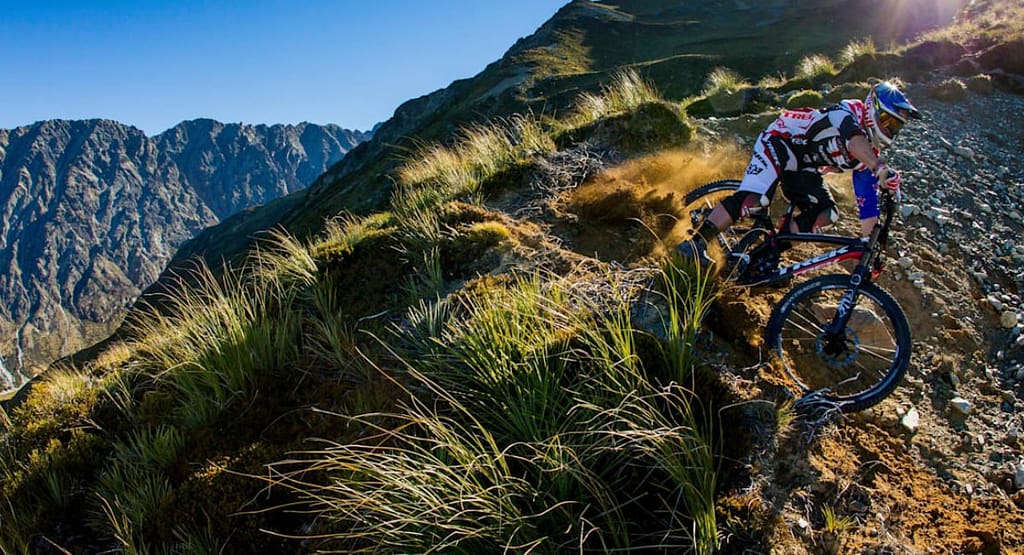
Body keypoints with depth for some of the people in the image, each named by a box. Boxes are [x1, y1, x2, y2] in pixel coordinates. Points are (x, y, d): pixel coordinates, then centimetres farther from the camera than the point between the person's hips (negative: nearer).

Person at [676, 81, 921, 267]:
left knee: (827, 213, -10)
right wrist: (882, 168, -57)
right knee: (755, 198, -30)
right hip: (780, 142, -8)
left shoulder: (870, 152, 3)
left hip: (802, 166, 9)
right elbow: (853, 139, -42)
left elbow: (868, 201, 4)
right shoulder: (850, 111, -18)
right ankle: (694, 244, -29)